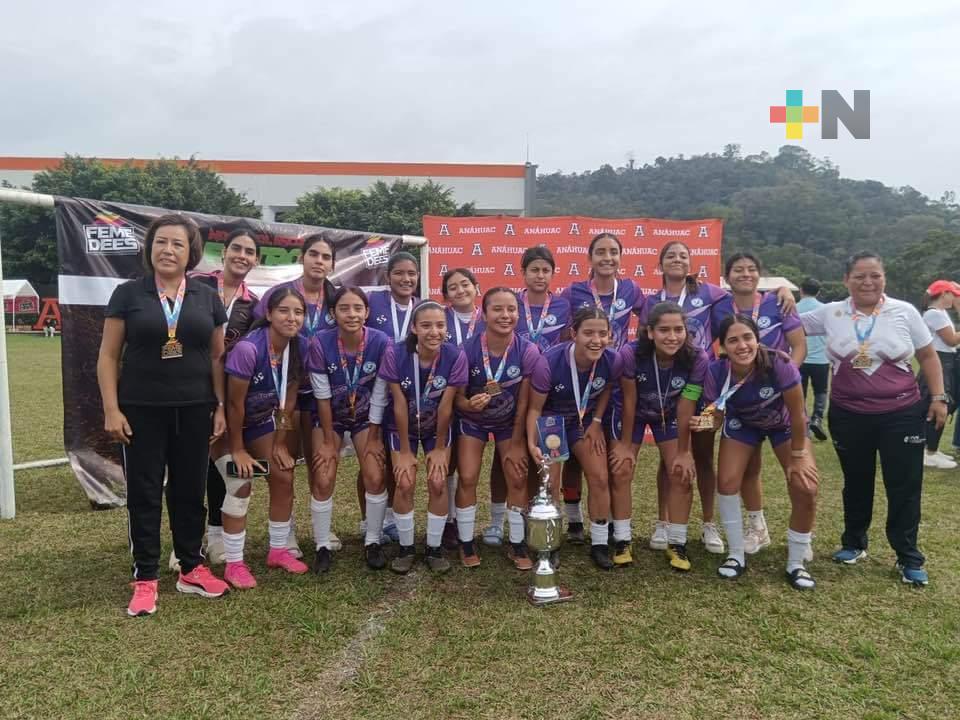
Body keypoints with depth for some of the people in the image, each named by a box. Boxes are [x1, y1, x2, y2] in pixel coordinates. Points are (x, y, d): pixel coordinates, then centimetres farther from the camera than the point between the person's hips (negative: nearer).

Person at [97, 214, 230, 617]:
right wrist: (111, 410, -7)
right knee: (144, 493, 5)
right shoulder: (128, 294, 0)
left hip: (194, 411, 2)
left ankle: (191, 569, 24)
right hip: (141, 412, -2)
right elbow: (108, 356, 0)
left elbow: (217, 357, 9)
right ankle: (145, 579, 16)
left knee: (190, 490, 10)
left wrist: (221, 407, 4)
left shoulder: (207, 298, 6)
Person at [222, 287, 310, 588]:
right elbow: (235, 403, -24)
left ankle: (278, 550, 21)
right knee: (241, 487, -8)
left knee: (284, 479, 5)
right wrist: (238, 450, -15)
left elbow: (288, 397, -4)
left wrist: (280, 443, 0)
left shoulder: (301, 346, -15)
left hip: (263, 419, 6)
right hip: (233, 423, -6)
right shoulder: (248, 349, -33)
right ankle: (234, 564, 6)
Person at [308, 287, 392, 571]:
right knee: (324, 480, -8)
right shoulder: (321, 343, -25)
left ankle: (372, 542, 12)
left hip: (366, 417, 1)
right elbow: (322, 395, -16)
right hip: (330, 417, 0)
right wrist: (328, 440, -11)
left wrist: (374, 437, -8)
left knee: (375, 478, -8)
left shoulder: (381, 342, -24)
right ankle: (322, 546, 11)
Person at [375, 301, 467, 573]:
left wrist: (439, 448, -9)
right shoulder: (395, 354, -28)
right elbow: (400, 405, -21)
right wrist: (405, 450, -13)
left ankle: (434, 548, 14)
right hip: (402, 427, -1)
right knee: (405, 484, -7)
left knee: (438, 483, -5)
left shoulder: (455, 356, -26)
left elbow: (445, 406, -18)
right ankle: (406, 548, 13)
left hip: (437, 427, 1)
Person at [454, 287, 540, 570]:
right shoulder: (468, 350, -26)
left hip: (510, 422, 1)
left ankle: (517, 544, 16)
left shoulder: (528, 351, -23)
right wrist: (470, 404, -41)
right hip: (472, 420, -1)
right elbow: (457, 398, -16)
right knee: (468, 478, -8)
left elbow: (523, 402, -14)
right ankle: (466, 544, 12)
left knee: (518, 478, -3)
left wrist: (516, 444, -8)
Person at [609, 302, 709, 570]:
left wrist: (684, 452, -12)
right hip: (630, 413, -1)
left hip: (670, 414, 1)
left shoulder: (697, 358, -32)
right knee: (621, 472, -4)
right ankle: (622, 541, 10)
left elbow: (685, 409, -20)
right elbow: (629, 402, -22)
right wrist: (625, 445, -12)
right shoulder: (630, 353, -35)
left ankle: (676, 544, 11)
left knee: (681, 475, -4)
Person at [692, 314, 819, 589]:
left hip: (784, 424, -1)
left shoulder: (779, 364, -39)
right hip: (742, 423, 2)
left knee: (806, 489, -14)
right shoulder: (716, 372, -31)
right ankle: (736, 555, 11)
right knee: (726, 483, -12)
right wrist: (707, 422, -40)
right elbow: (716, 416, -17)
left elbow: (797, 414, -25)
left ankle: (796, 564, 8)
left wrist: (798, 456, -16)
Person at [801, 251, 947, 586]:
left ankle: (909, 557, 18)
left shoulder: (905, 312, -2)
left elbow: (928, 357, 5)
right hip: (848, 415, 1)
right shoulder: (830, 314, -1)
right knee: (856, 483, 15)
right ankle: (854, 543, 32)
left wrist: (938, 397, 0)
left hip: (902, 414, -1)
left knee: (904, 486, 4)